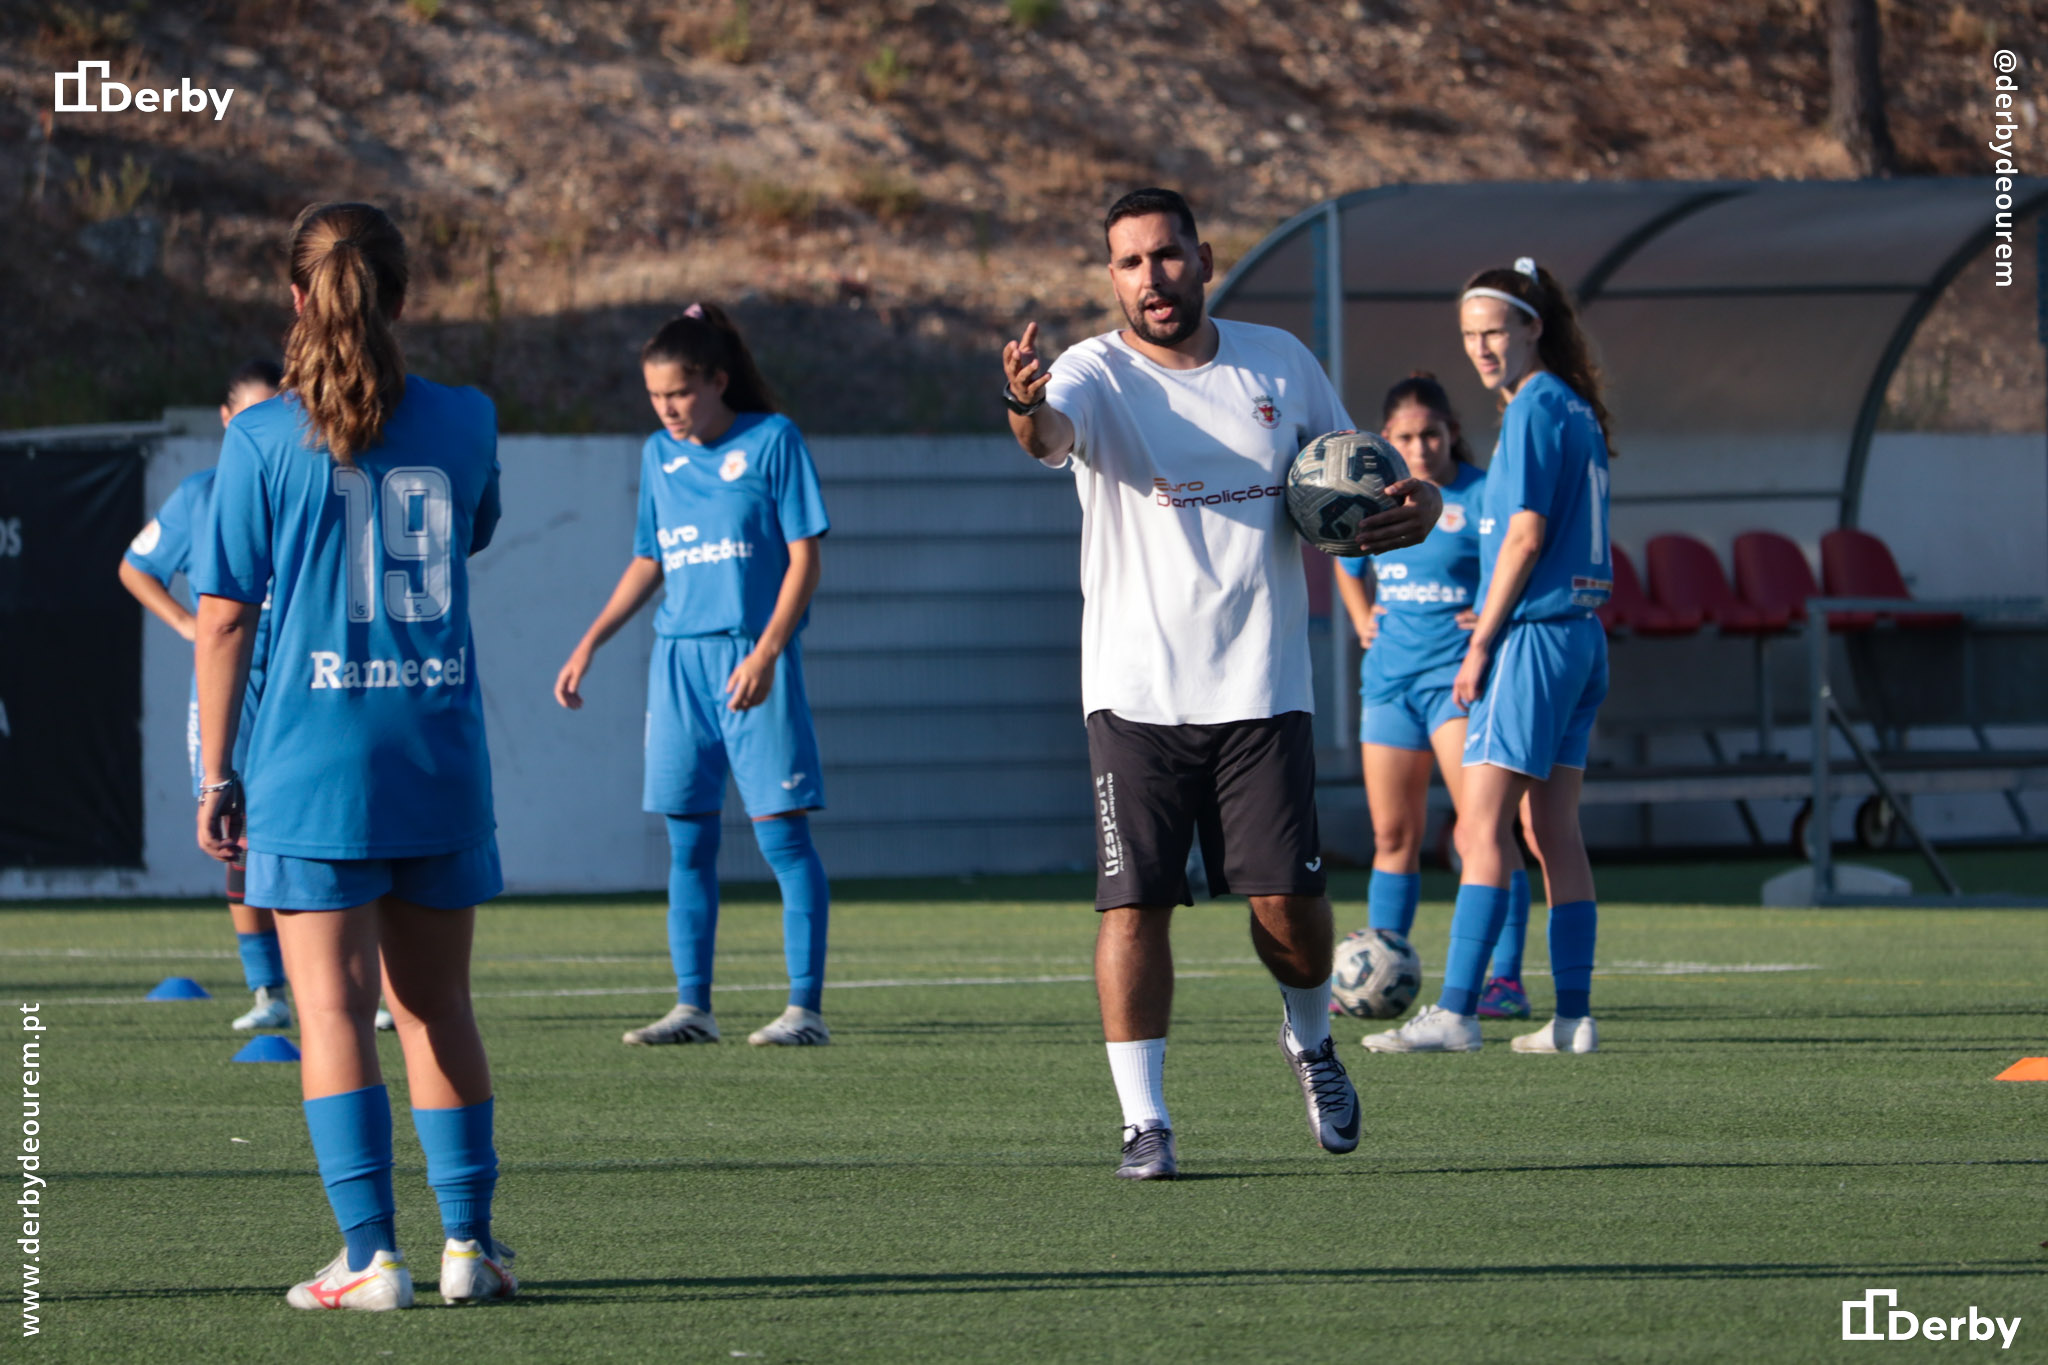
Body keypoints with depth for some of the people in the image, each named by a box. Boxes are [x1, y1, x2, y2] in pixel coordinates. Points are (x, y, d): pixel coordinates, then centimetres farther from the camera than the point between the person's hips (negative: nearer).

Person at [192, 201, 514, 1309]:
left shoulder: (264, 439, -7)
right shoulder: (464, 421, 2)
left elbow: (222, 621, -5)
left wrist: (216, 778, 2)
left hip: (312, 762, -3)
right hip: (442, 759, 3)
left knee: (332, 1008, -1)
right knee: (436, 1005, 13)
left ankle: (371, 1255, -6)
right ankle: (467, 1240, 13)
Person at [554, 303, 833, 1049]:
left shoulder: (772, 440, -3)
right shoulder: (659, 455, 13)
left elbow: (804, 556, -6)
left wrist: (766, 654, -15)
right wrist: (590, 644, 19)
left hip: (753, 657, -5)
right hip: (678, 656, 6)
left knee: (781, 832, -7)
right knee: (687, 840, 5)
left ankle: (806, 1008, -6)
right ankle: (692, 1007, 10)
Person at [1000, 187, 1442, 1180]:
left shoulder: (1279, 362, 8)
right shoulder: (1096, 375, -4)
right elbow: (1050, 434, -29)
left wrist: (1413, 501, -1)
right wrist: (1027, 407, -53)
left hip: (1260, 687, 2)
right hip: (1136, 690, -2)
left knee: (1288, 899, -4)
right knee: (1134, 904, -7)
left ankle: (1310, 1039, 27)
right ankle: (1144, 1120, 2)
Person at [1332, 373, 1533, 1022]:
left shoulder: (1478, 497, -8)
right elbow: (1349, 567, 30)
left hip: (1457, 675, -6)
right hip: (1388, 677, 6)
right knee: (1393, 838, 10)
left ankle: (1506, 979, -13)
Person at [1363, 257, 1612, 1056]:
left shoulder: (1535, 410, -11)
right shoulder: (1575, 411, 16)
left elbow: (1526, 536, -16)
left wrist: (1481, 643, -11)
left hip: (1533, 635, -10)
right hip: (1581, 638, 10)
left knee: (1481, 828, -11)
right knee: (1553, 833, 9)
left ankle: (1455, 1012, -17)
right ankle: (1573, 1016, 6)